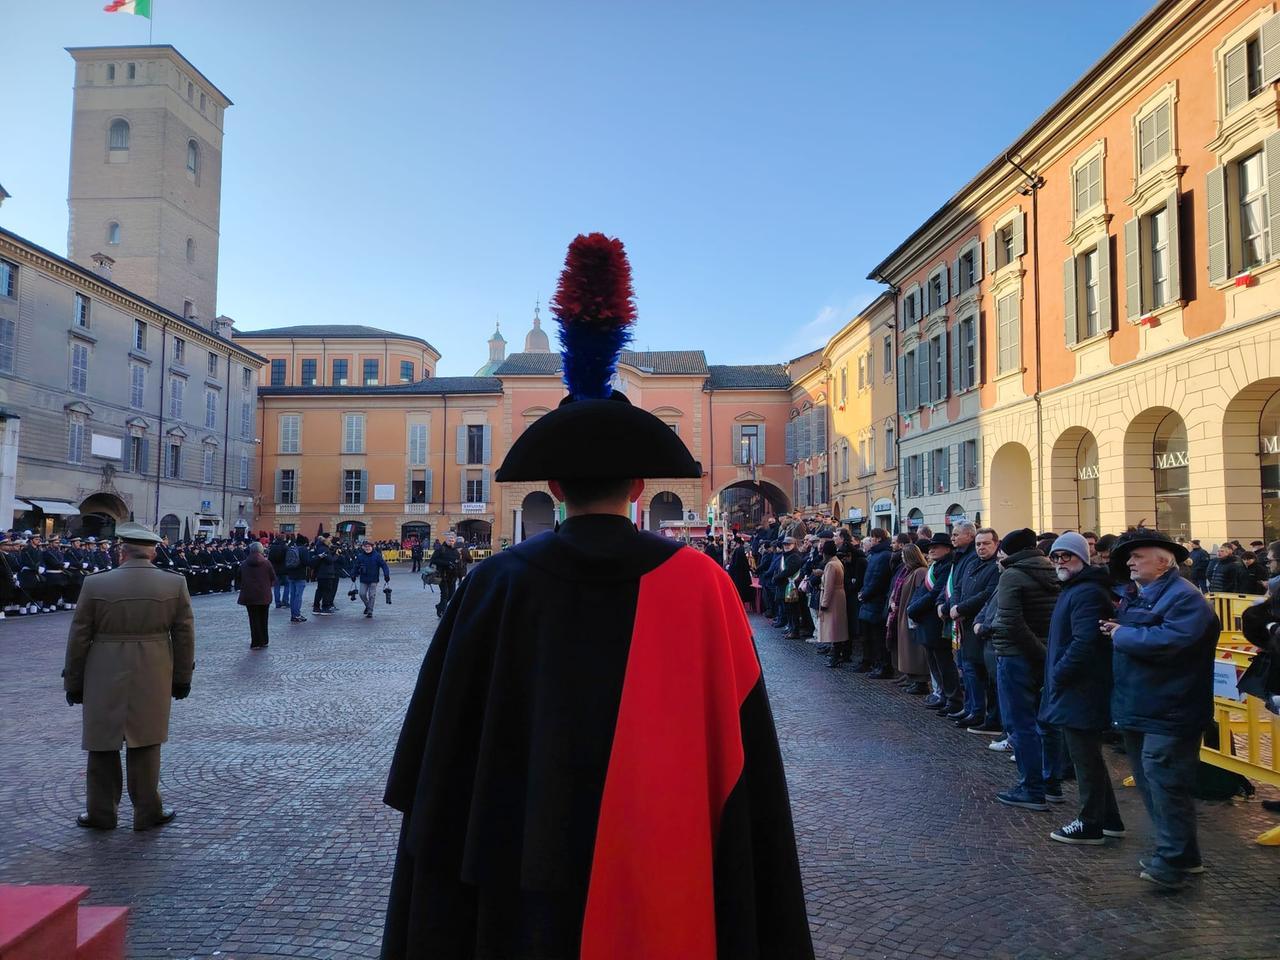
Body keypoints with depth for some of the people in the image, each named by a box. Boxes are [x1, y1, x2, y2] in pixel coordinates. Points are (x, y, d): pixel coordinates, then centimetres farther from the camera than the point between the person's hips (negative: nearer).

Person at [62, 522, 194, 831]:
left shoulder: (95, 584, -6)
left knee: (103, 746, 13)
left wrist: (73, 682, 9)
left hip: (104, 680, 0)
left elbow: (78, 639, -1)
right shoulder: (175, 584, -5)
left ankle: (101, 813, 23)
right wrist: (182, 677, 9)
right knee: (145, 744, 10)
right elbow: (185, 636, -1)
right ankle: (147, 812, 18)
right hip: (152, 679, 0)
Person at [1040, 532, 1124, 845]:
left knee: (1085, 758, 0)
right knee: (1087, 757, 18)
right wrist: (1056, 676, 14)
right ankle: (1109, 820, 28)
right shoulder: (1073, 589, 16)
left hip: (1081, 692, -11)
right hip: (1073, 691, 11)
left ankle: (1091, 825, 11)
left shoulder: (1087, 593, -19)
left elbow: (1084, 644, -27)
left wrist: (1058, 675, -18)